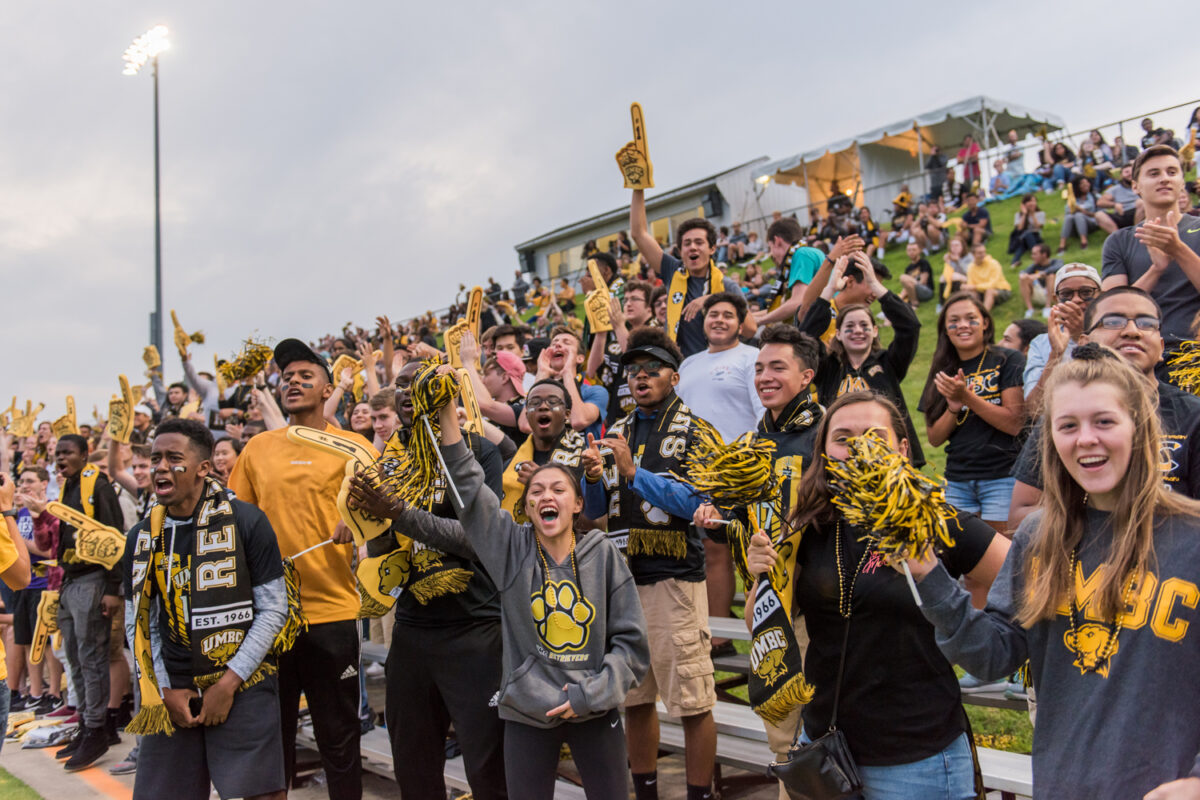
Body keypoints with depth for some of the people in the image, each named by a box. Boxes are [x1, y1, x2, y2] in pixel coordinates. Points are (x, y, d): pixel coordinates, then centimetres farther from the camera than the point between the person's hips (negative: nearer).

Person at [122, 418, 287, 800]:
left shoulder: (246, 522, -8)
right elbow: (139, 623, 10)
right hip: (173, 693, 4)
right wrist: (164, 689, 0)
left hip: (243, 687, -4)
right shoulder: (142, 537, 5)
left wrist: (229, 682, -10)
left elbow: (273, 609, -7)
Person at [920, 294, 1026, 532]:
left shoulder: (1008, 361, -1)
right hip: (957, 481, 4)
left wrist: (966, 397, -16)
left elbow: (1015, 423, -10)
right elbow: (934, 438, 7)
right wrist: (954, 408, -11)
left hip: (1002, 478, -4)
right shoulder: (943, 372, 11)